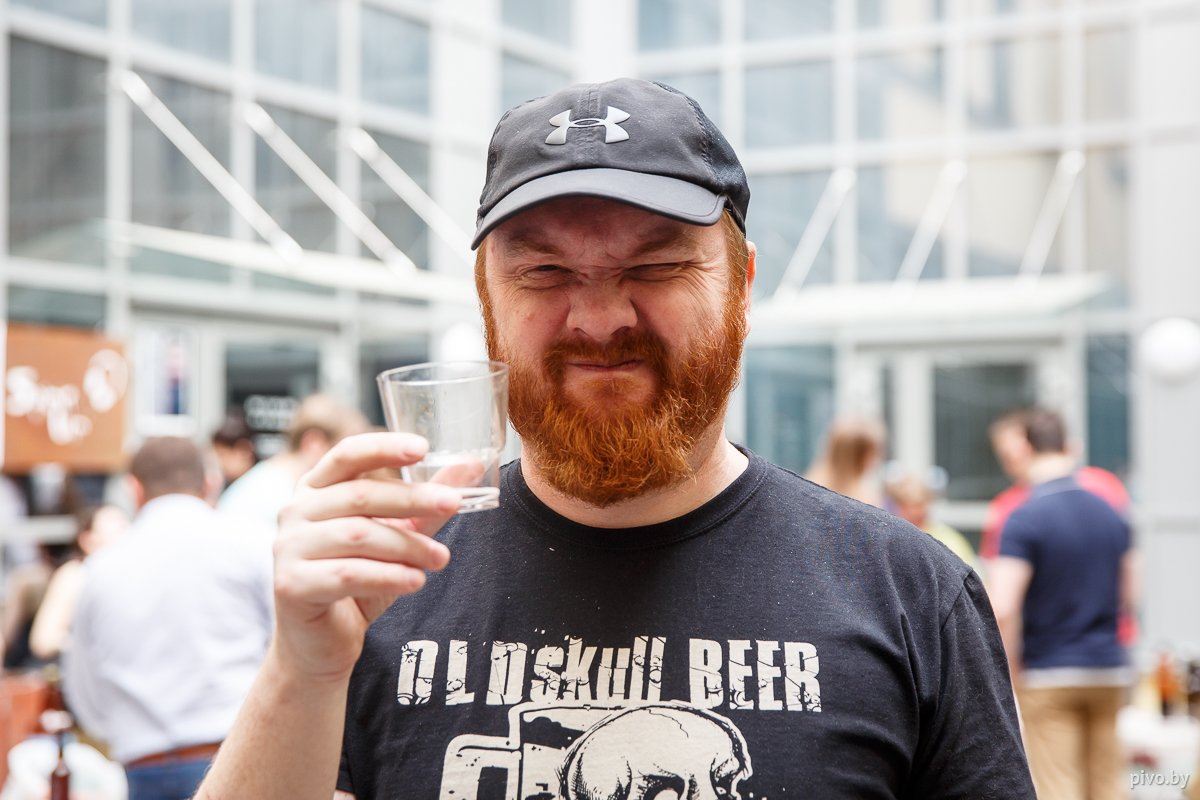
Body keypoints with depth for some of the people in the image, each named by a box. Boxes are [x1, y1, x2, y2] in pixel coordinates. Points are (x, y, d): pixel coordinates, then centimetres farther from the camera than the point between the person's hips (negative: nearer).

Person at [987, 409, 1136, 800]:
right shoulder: (1112, 515, 5)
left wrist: (1010, 666, -8)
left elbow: (1002, 608, -21)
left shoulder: (1024, 519, -14)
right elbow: (1129, 594, 15)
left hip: (1049, 675, -5)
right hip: (1109, 669, 6)